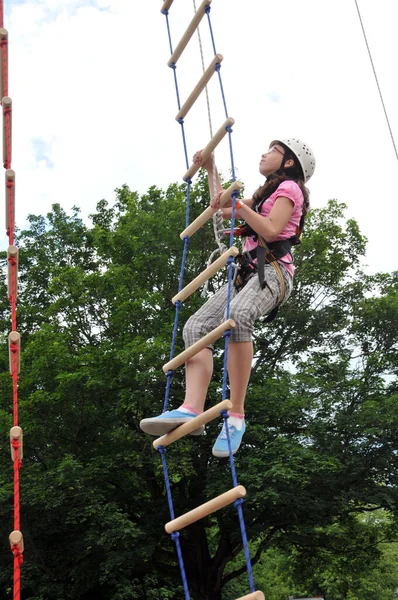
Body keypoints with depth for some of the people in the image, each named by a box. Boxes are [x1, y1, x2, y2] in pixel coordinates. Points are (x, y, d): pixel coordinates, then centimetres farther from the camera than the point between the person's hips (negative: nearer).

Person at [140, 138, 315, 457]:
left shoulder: (289, 187, 6)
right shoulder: (266, 194, 34)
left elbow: (271, 230, -11)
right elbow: (224, 209, 39)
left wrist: (238, 204, -12)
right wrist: (211, 170, 36)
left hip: (273, 272, -9)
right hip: (248, 273, 9)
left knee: (237, 314, -41)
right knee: (196, 327, -15)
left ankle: (236, 415, -39)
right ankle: (191, 410, -32)